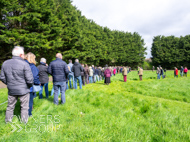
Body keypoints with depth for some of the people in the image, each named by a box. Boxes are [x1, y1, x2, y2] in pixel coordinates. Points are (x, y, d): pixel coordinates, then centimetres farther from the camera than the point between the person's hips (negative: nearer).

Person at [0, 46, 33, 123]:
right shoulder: (24, 64, -18)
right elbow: (29, 79, -19)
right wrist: (30, 85, 0)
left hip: (11, 90, 5)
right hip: (23, 90, -5)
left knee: (10, 106, 21)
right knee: (24, 107, 11)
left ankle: (8, 120, 35)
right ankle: (24, 122, 22)